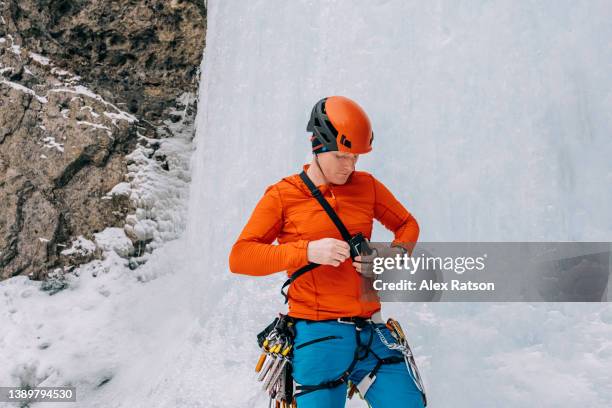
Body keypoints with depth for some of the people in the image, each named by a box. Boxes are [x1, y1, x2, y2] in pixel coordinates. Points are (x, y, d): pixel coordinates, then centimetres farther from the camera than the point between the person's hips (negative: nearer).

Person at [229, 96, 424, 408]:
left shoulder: (367, 186, 9)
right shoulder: (282, 195, -1)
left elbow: (407, 224, 21)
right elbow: (240, 257, -7)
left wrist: (396, 254, -1)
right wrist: (308, 251, -19)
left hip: (370, 331, 4)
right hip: (317, 333, -3)